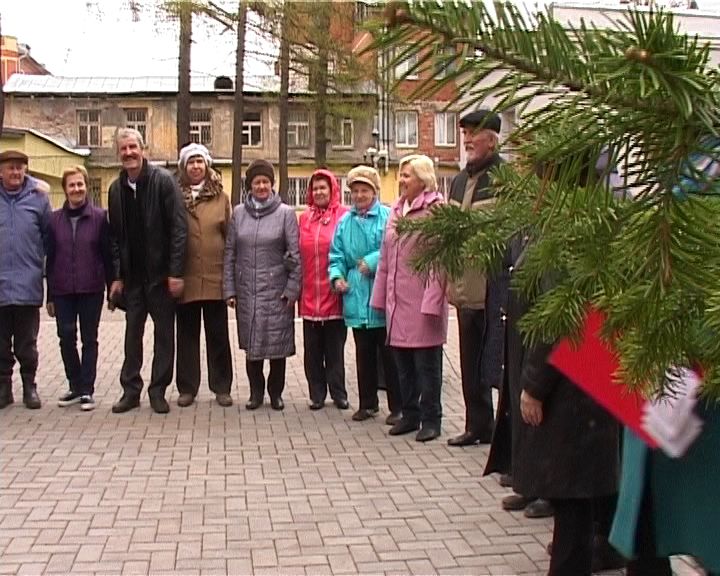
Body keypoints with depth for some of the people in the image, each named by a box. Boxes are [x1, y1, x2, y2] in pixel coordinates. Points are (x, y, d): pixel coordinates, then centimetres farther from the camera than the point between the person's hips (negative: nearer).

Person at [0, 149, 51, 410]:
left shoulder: (38, 196, 2)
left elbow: (48, 234, 8)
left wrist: (39, 260, 5)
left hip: (27, 284, -1)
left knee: (27, 344, 8)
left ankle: (29, 386, 20)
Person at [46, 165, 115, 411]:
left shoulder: (99, 217, -1)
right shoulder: (55, 219, 4)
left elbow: (108, 255, 1)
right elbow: (50, 258, 7)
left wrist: (112, 287, -1)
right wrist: (49, 295, 6)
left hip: (91, 289, -2)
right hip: (63, 290, 2)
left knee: (89, 339, 4)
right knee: (66, 337, 3)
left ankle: (86, 390, 11)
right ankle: (76, 387, 18)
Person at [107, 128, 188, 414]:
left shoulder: (163, 180, -9)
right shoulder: (116, 189, 6)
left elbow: (179, 228, -13)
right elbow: (115, 236, 11)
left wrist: (176, 272, -17)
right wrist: (116, 276, 5)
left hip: (161, 274, -4)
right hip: (132, 275, 5)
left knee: (164, 334, 5)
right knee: (133, 334, 10)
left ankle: (158, 390, 14)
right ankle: (131, 390, 18)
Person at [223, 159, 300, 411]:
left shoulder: (286, 213, -2)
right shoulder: (238, 213, 5)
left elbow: (296, 254, -3)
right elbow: (229, 253, 6)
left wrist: (292, 289, -8)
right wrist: (229, 289, 1)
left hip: (276, 290, -2)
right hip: (246, 290, 2)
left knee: (278, 341, 3)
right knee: (251, 343, 7)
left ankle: (276, 392, 19)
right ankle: (256, 391, 21)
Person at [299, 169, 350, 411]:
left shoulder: (344, 216, -4)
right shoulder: (304, 218, 9)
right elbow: (299, 255, 10)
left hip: (334, 295, -4)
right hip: (309, 296, 4)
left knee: (335, 348, 7)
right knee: (312, 350, 8)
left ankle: (338, 393, 18)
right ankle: (317, 394, 18)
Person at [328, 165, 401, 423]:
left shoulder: (388, 217, -5)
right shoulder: (345, 222, 12)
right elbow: (337, 256, 13)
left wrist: (372, 262, -20)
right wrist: (337, 275, -3)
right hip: (356, 298, 5)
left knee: (388, 353, 1)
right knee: (363, 353, 14)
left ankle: (396, 407, 10)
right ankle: (367, 403, 25)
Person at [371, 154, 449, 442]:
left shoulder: (436, 210, -8)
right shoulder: (396, 209, 14)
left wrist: (432, 301, -18)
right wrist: (380, 296, 13)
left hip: (422, 300, -7)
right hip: (397, 299, 7)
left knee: (427, 362, 1)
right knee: (403, 362, 12)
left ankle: (430, 418, 12)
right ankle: (409, 414, 24)